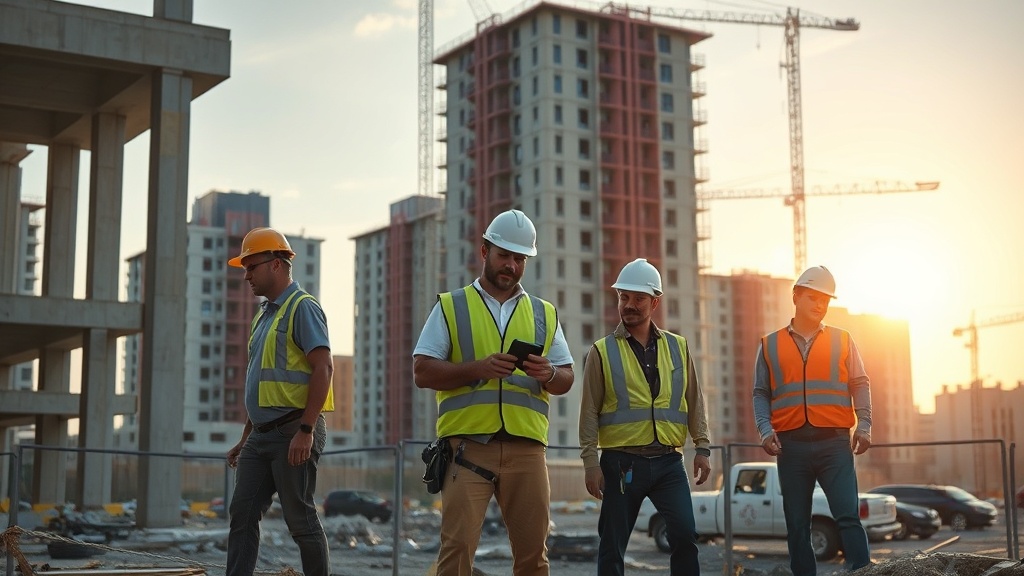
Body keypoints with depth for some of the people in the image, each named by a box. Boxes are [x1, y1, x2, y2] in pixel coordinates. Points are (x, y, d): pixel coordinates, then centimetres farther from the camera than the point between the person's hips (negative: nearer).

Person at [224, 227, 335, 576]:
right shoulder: (264, 315, 20)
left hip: (294, 432, -9)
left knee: (301, 519, -3)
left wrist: (306, 430, -24)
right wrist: (245, 440, 22)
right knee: (242, 514, 3)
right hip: (262, 434, 9)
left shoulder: (302, 308, -8)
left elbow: (323, 368, -18)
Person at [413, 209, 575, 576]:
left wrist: (548, 374, -9)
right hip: (468, 446, -3)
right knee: (457, 546, -8)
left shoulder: (543, 314, 18)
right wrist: (478, 368, -14)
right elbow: (422, 372, 1)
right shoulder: (451, 307, 9)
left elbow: (566, 380, 15)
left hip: (526, 448, 3)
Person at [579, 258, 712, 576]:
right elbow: (589, 411, 0)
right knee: (612, 546, 3)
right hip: (621, 462, -1)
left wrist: (702, 447, 3)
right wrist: (590, 462, -6)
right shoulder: (602, 352, 3)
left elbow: (694, 402, 12)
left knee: (685, 535, -11)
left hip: (668, 462, 2)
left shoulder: (678, 347, 11)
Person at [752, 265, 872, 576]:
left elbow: (860, 385, 9)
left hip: (834, 442, -1)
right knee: (797, 525, 4)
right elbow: (761, 394, 10)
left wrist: (864, 426, -4)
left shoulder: (842, 340, 11)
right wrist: (765, 429, -5)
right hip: (791, 444, 1)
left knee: (848, 516, -11)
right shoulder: (770, 345, 12)